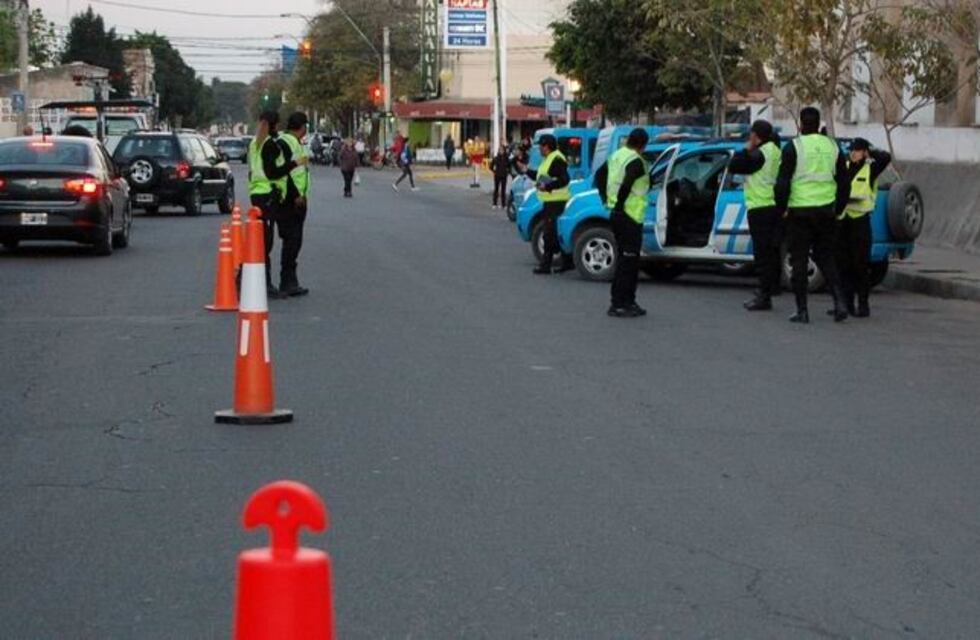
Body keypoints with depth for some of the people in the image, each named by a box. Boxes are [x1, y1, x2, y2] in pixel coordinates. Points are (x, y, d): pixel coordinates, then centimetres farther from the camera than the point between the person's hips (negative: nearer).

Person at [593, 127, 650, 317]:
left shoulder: (617, 156, 11)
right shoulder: (636, 162, -17)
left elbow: (599, 174, 20)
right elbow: (626, 185, -30)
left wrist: (606, 198, 18)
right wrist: (619, 204, -17)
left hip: (616, 214, 9)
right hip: (629, 216, -9)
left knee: (626, 259, 16)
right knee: (626, 261, -5)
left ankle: (628, 301, 21)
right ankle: (618, 305, -5)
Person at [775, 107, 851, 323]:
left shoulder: (794, 147, -7)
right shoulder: (832, 147, 8)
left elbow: (782, 182, -12)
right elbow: (844, 183, 11)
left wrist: (781, 208, 0)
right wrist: (838, 210, 19)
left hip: (800, 212, -4)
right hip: (826, 212, 4)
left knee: (799, 261, 3)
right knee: (825, 257, 15)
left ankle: (802, 310, 3)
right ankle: (839, 301, -2)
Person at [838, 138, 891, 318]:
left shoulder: (870, 169, -1)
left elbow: (886, 157, -17)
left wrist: (871, 152, -4)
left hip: (860, 220, -5)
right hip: (841, 220, 5)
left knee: (860, 265, -3)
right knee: (843, 264, 7)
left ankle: (863, 304, 3)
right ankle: (847, 303, 14)